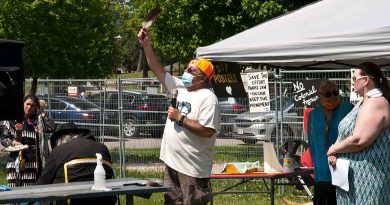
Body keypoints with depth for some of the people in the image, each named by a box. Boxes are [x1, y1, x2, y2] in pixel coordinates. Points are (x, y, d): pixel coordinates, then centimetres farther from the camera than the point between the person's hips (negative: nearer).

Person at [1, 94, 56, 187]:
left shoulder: (38, 121, 11)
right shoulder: (13, 120, 8)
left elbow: (52, 128, -6)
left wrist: (42, 113, 0)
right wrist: (13, 143, -9)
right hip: (17, 159, -1)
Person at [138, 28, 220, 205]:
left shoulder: (208, 98, -14)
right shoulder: (179, 87, 10)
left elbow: (207, 131, -23)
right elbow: (158, 70, 13)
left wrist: (180, 118, -18)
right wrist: (147, 45, 5)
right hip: (172, 162, 9)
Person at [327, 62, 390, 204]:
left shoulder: (375, 104, -18)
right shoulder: (364, 102, 16)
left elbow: (359, 140, -27)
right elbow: (345, 133, 18)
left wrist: (333, 149, -11)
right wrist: (334, 152, -2)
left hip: (368, 175, -10)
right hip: (353, 172, 10)